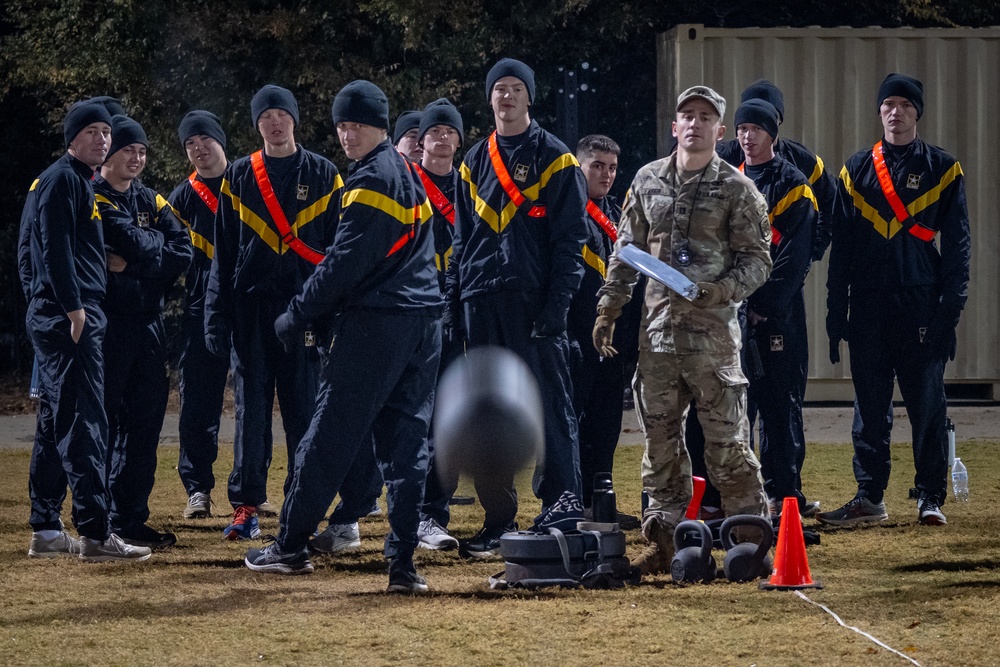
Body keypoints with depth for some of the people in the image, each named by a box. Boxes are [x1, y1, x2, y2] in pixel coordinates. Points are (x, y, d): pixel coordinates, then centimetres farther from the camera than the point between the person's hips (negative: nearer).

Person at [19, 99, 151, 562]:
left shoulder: (81, 182, 21)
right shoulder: (62, 180, -9)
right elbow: (56, 248, -19)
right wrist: (73, 307, -22)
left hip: (51, 316, 11)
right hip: (67, 316, -11)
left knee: (56, 421, 12)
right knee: (84, 422, -14)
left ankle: (46, 531, 16)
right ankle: (95, 534, -18)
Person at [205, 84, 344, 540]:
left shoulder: (323, 175, 7)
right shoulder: (239, 177, 10)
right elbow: (224, 252, 10)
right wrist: (217, 315, 3)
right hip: (251, 308, 1)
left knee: (303, 408, 0)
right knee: (251, 405, 0)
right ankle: (246, 506, 2)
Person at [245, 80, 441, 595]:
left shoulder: (371, 180, -10)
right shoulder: (411, 175, 18)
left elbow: (345, 263, -14)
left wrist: (297, 316, -6)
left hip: (374, 322, -8)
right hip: (424, 321, 8)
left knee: (330, 435, 0)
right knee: (407, 441, 4)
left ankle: (291, 546, 8)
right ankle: (403, 563, -3)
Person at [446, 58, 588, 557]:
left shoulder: (556, 160, 1)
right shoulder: (475, 163, 16)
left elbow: (570, 240, -4)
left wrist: (556, 304, -13)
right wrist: (452, 302, 9)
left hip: (535, 304, -5)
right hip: (482, 304, 5)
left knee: (550, 409, -7)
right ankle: (499, 520, 10)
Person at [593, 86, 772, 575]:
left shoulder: (736, 189, 1)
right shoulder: (648, 181, 12)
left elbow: (758, 260, 0)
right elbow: (627, 250, 18)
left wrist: (722, 290, -17)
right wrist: (608, 309, 13)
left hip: (712, 329, -4)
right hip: (657, 328, 4)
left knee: (727, 439, -5)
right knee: (660, 438, 6)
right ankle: (663, 539, 12)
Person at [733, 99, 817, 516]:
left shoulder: (793, 185, 0)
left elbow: (795, 255, -8)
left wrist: (762, 303, -14)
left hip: (778, 310, -4)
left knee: (781, 402, -3)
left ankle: (783, 493, 0)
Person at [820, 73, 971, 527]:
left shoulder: (942, 170, 5)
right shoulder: (857, 170, 12)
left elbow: (957, 246, 3)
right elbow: (841, 246, 11)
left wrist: (950, 308, -6)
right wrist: (836, 314, 5)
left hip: (921, 307, -2)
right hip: (868, 309, 2)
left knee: (927, 404, -1)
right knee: (870, 406, 5)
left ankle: (931, 498, 5)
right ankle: (869, 497, 9)